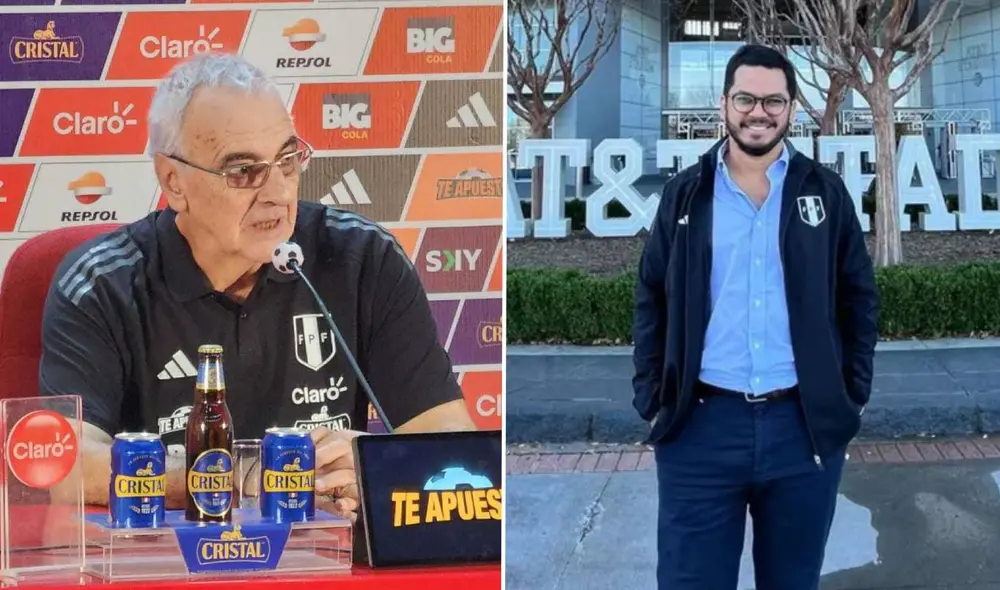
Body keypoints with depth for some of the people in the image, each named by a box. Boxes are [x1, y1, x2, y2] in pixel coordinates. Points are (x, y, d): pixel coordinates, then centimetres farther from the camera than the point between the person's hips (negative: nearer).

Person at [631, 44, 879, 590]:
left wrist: (854, 395, 4)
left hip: (806, 424, 1)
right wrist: (652, 401, 2)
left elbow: (859, 300, 10)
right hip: (700, 424, 0)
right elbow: (652, 303, 9)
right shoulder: (685, 194, 6)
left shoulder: (825, 193, 6)